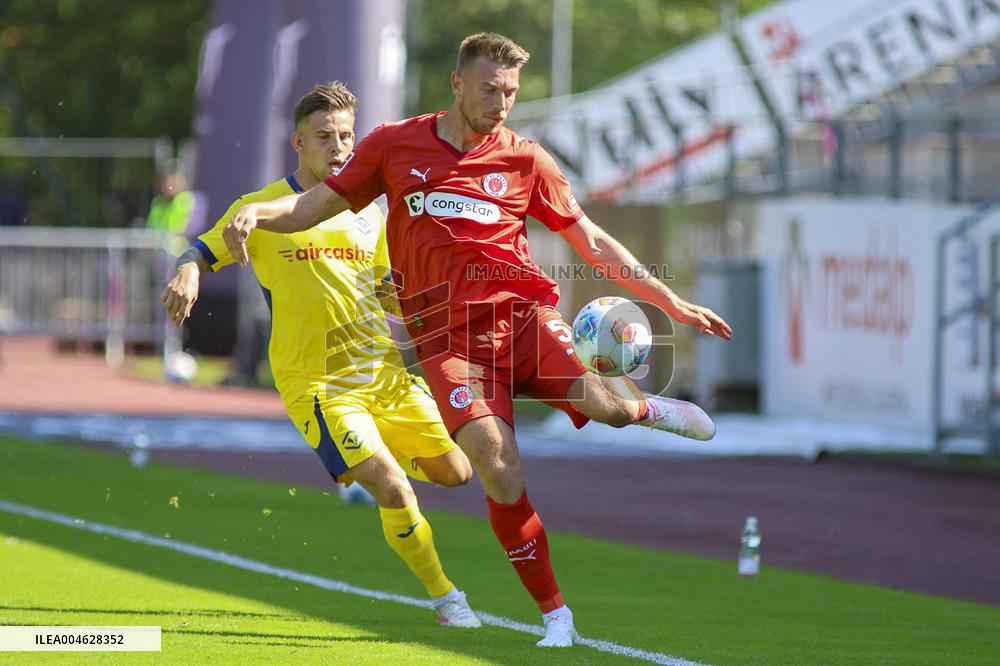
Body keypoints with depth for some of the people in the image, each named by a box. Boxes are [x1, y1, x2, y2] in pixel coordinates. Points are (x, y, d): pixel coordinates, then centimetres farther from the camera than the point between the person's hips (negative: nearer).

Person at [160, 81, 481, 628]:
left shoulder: (367, 214, 11)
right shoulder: (262, 209, -2)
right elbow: (202, 251, 6)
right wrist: (188, 274, -17)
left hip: (384, 372, 5)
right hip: (316, 384, -5)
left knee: (454, 473, 9)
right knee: (394, 491, -20)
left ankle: (366, 464, 37)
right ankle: (444, 596, 0)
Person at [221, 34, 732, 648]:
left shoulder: (525, 160, 10)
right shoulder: (395, 145, 10)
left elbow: (592, 242, 17)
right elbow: (313, 207, 16)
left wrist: (673, 303, 13)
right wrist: (255, 215, -6)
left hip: (521, 310, 1)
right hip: (447, 335, 0)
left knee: (597, 401, -30)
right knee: (499, 467, -22)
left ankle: (644, 407, 10)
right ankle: (556, 617, -8)